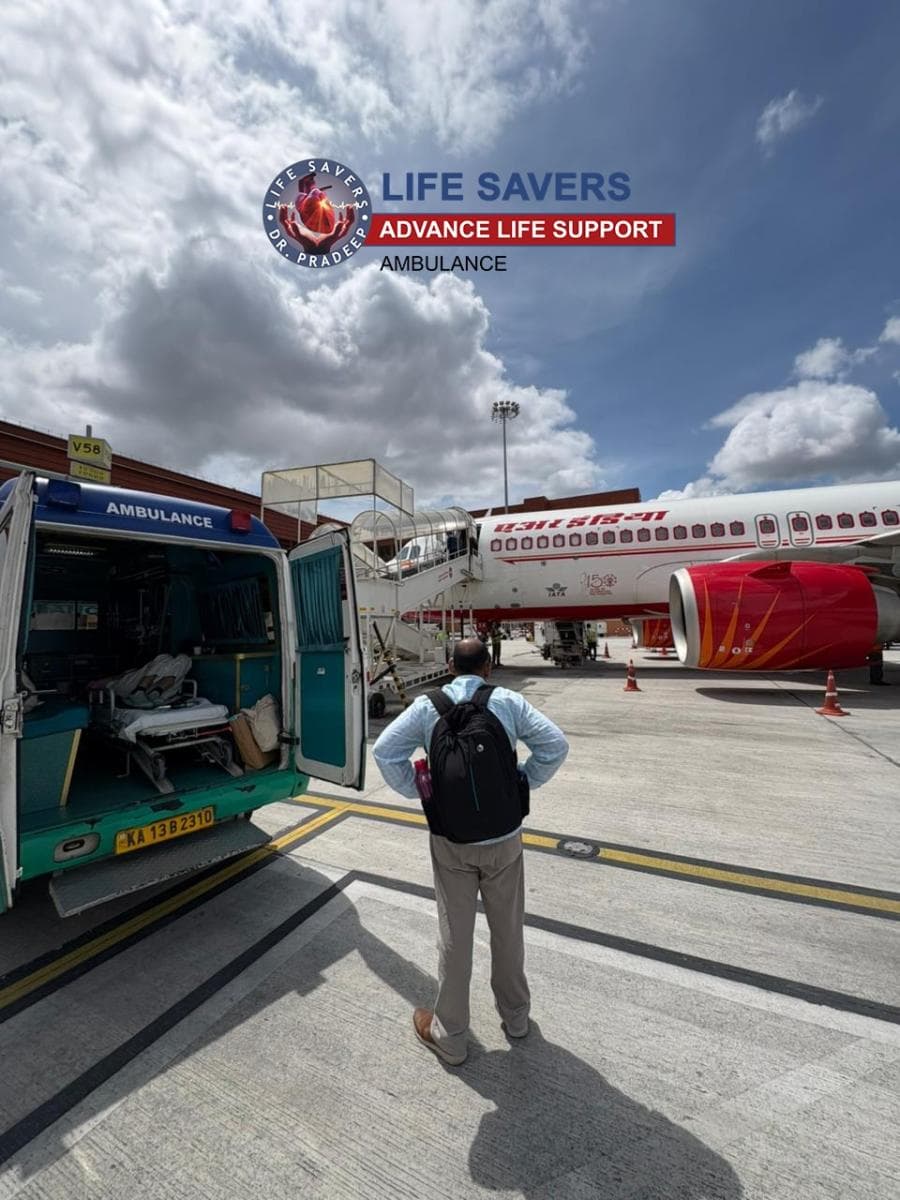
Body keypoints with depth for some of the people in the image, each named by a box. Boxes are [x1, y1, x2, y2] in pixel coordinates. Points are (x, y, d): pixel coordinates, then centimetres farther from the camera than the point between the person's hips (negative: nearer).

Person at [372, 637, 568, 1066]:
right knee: (508, 929, 23)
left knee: (454, 936, 17)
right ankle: (515, 1015, 46)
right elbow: (556, 745, -11)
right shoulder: (511, 702, -8)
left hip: (451, 841, 0)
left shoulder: (427, 706, -8)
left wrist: (417, 791, -4)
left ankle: (449, 1036, 37)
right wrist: (522, 783, -2)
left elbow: (384, 750, -13)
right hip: (504, 838, 1)